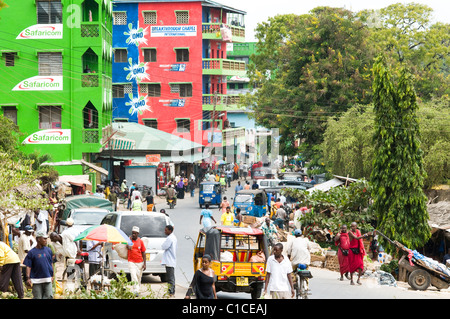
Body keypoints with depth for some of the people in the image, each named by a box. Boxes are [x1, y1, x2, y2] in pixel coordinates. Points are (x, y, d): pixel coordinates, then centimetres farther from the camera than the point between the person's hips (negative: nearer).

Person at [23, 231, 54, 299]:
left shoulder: (48, 250, 8)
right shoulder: (32, 252, -2)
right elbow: (28, 266, -4)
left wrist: (52, 276, 15)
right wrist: (28, 278, -12)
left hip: (47, 279, 3)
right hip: (36, 280, -3)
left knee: (49, 296, -5)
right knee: (37, 297, 0)